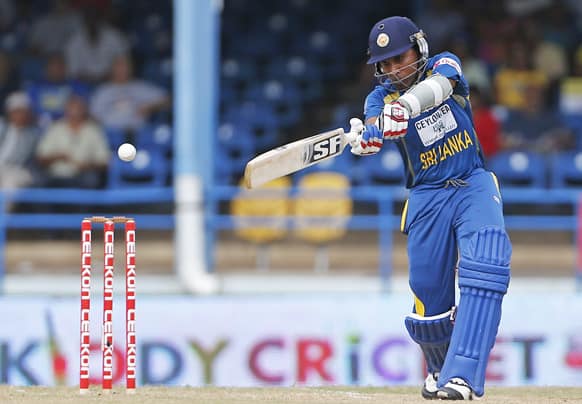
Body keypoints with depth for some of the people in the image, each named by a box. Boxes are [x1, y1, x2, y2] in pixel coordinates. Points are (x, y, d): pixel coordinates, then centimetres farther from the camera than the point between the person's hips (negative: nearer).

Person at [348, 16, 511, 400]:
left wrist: (407, 104, -52)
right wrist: (363, 137, -51)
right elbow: (374, 130, -25)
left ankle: (463, 374, -30)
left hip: (474, 185, -2)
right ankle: (440, 366, 30)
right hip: (428, 197, 2)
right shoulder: (380, 97, -2)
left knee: (485, 268, -24)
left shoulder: (444, 66, -4)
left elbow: (438, 85, -29)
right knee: (430, 291, 0)